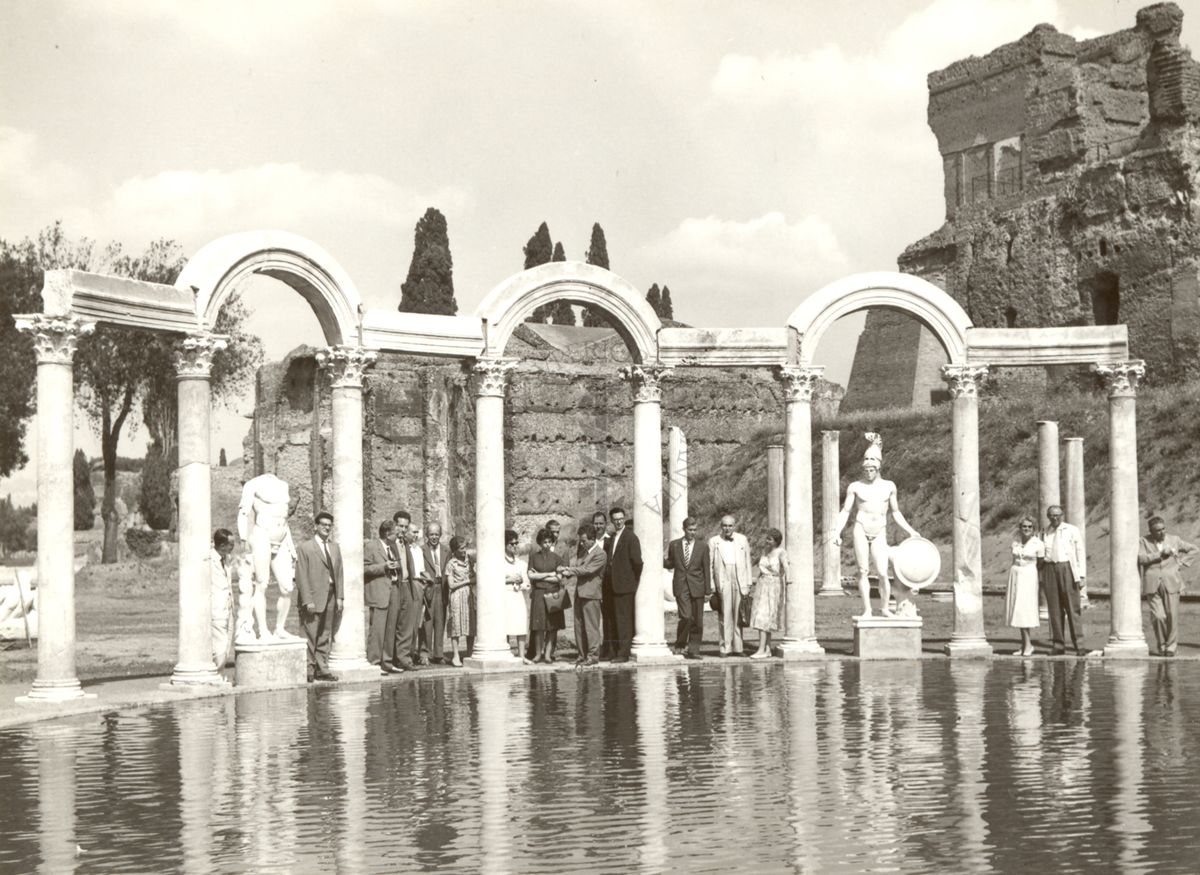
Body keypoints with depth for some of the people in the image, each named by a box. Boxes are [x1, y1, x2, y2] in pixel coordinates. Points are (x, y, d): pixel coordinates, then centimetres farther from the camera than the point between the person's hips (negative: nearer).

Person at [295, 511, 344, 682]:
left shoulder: (334, 548, 17)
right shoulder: (304, 548, -3)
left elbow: (338, 574, 16)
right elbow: (302, 577, -7)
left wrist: (339, 597, 6)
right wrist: (307, 601, -14)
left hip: (330, 598, 6)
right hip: (313, 599, -6)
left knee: (325, 637, 9)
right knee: (311, 637, -4)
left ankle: (322, 670, 13)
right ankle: (308, 671, 0)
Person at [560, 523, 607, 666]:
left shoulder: (600, 554, -9)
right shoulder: (583, 551, 18)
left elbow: (587, 570, -17)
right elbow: (577, 566, 13)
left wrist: (568, 570, -15)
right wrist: (566, 572, -9)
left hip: (591, 594, -8)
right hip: (579, 593, 8)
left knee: (591, 626, -4)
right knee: (579, 626, 9)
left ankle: (593, 656, 1)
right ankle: (582, 655, 15)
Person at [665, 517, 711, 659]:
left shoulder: (703, 547, 6)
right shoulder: (674, 545, 7)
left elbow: (706, 570, 5)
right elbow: (670, 564, 16)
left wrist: (708, 591, 1)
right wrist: (661, 560, -6)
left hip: (697, 587, 1)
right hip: (681, 586, -1)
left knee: (697, 620, 2)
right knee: (686, 616, -15)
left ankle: (693, 650, 9)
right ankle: (680, 645, 2)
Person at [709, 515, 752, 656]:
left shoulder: (742, 540, 13)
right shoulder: (713, 542, 8)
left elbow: (747, 563, 12)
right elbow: (709, 565, 5)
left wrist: (748, 584, 6)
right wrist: (710, 586, -2)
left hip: (739, 581, 2)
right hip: (722, 582, -1)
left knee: (738, 615, 2)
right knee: (724, 615, -4)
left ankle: (738, 647, 7)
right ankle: (725, 648, -1)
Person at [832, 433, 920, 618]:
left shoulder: (889, 486, 12)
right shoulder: (855, 487, 5)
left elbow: (895, 512, 20)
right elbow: (845, 511, 5)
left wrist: (910, 531, 15)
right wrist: (837, 532, -7)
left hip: (879, 533, 1)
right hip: (861, 530, -1)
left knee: (882, 572, -10)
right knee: (863, 571, -2)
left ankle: (885, 607, 6)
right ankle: (867, 610, 3)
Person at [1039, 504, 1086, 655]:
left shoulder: (1071, 530, 5)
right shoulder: (1044, 533, 13)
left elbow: (1080, 553, 3)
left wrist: (1080, 576, -5)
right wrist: (1040, 578, 9)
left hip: (1067, 568, -3)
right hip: (1049, 569, 3)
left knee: (1072, 607, -6)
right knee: (1054, 608, 2)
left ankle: (1078, 643, -6)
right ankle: (1058, 644, 6)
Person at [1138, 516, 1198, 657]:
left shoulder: (1174, 540, 9)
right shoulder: (1144, 542, 6)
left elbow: (1193, 549, 19)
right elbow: (1141, 558, -12)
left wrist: (1183, 562, 5)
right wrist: (1160, 554, -17)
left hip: (1171, 583, 1)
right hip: (1152, 586, -1)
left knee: (1172, 616, -6)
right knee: (1158, 616, -11)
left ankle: (1171, 647, 7)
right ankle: (1161, 646, 8)